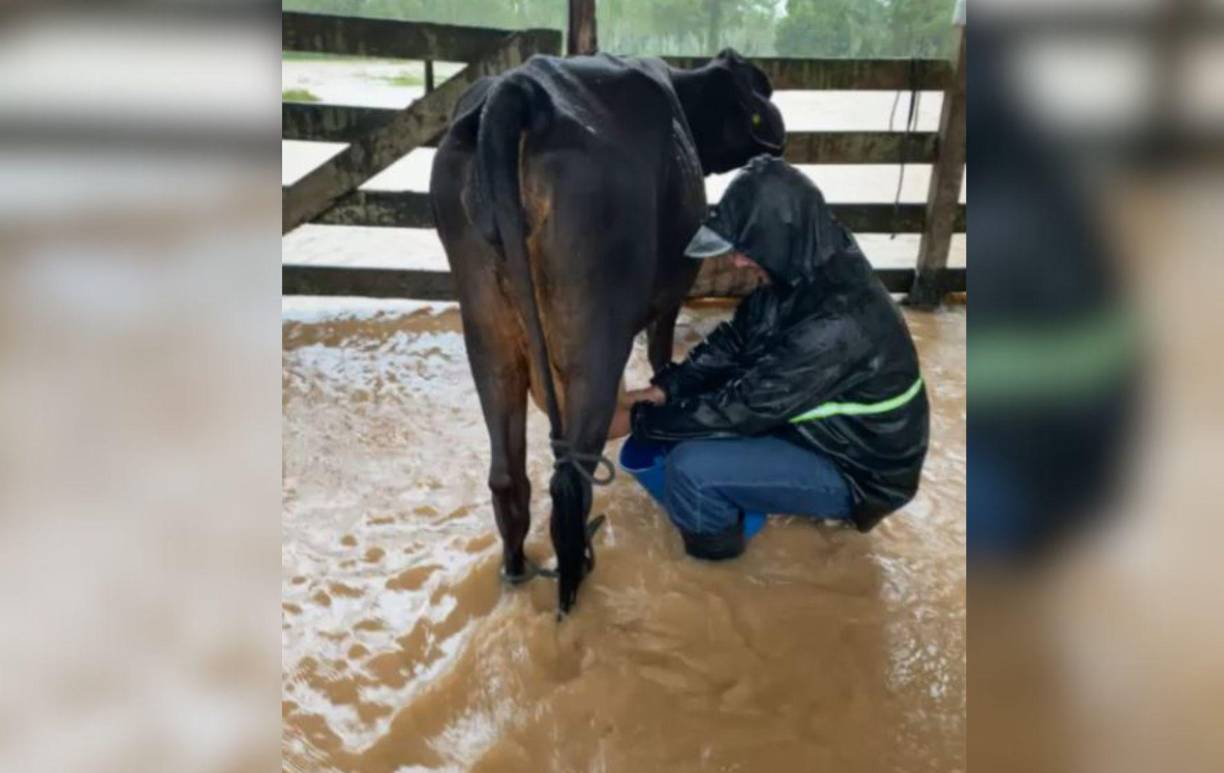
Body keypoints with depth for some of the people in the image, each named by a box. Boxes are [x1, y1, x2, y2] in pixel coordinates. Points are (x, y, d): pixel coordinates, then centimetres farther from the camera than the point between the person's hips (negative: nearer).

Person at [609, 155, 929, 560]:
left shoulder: (835, 325, -36)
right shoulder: (805, 271, -8)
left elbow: (746, 407, -29)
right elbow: (734, 338, 3)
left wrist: (638, 421, -19)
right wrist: (663, 388, -8)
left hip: (858, 470, -9)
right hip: (827, 426, 9)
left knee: (690, 467, -21)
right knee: (698, 394, 7)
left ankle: (713, 540, 11)